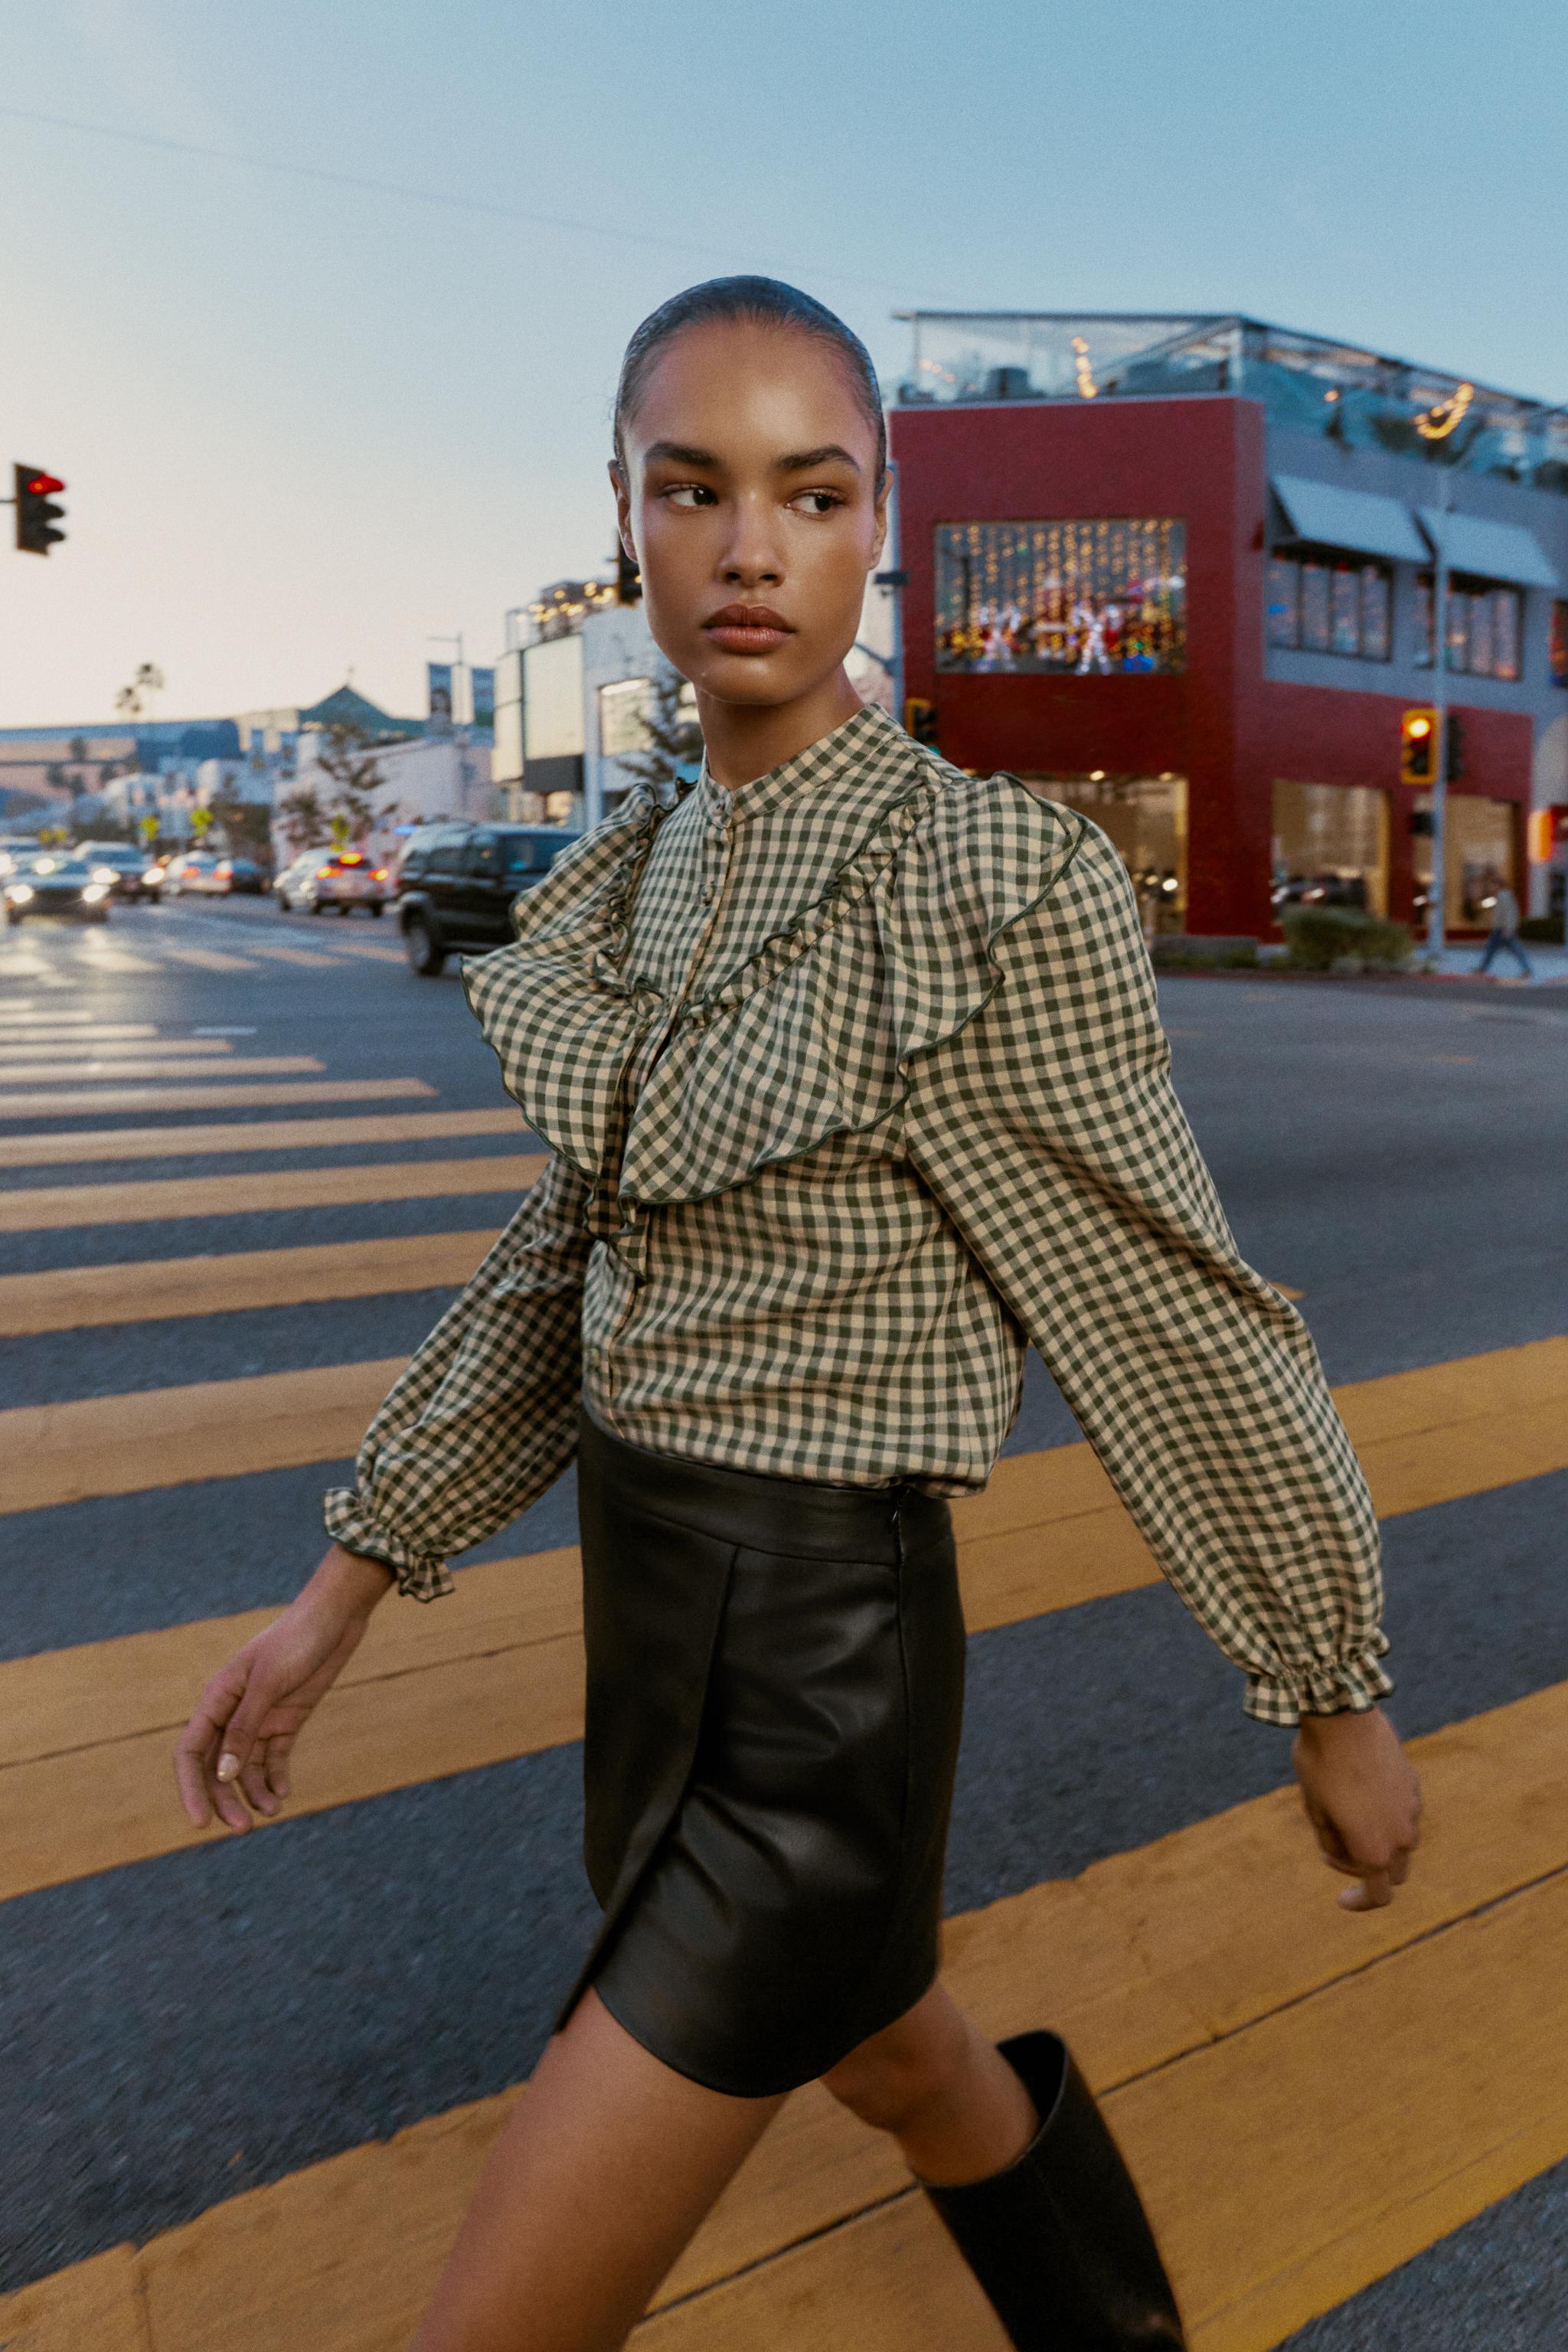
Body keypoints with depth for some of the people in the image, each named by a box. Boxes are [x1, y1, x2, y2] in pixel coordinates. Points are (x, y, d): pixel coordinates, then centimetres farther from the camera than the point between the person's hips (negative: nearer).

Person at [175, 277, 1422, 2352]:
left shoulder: (999, 879, -17)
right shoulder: (642, 880, 3)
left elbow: (1171, 1308, -12)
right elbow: (575, 1256, 9)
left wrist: (1338, 1698, -2)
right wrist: (351, 1585, 11)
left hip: (820, 1701, -7)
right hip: (652, 1634, 8)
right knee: (903, 2070, 32)